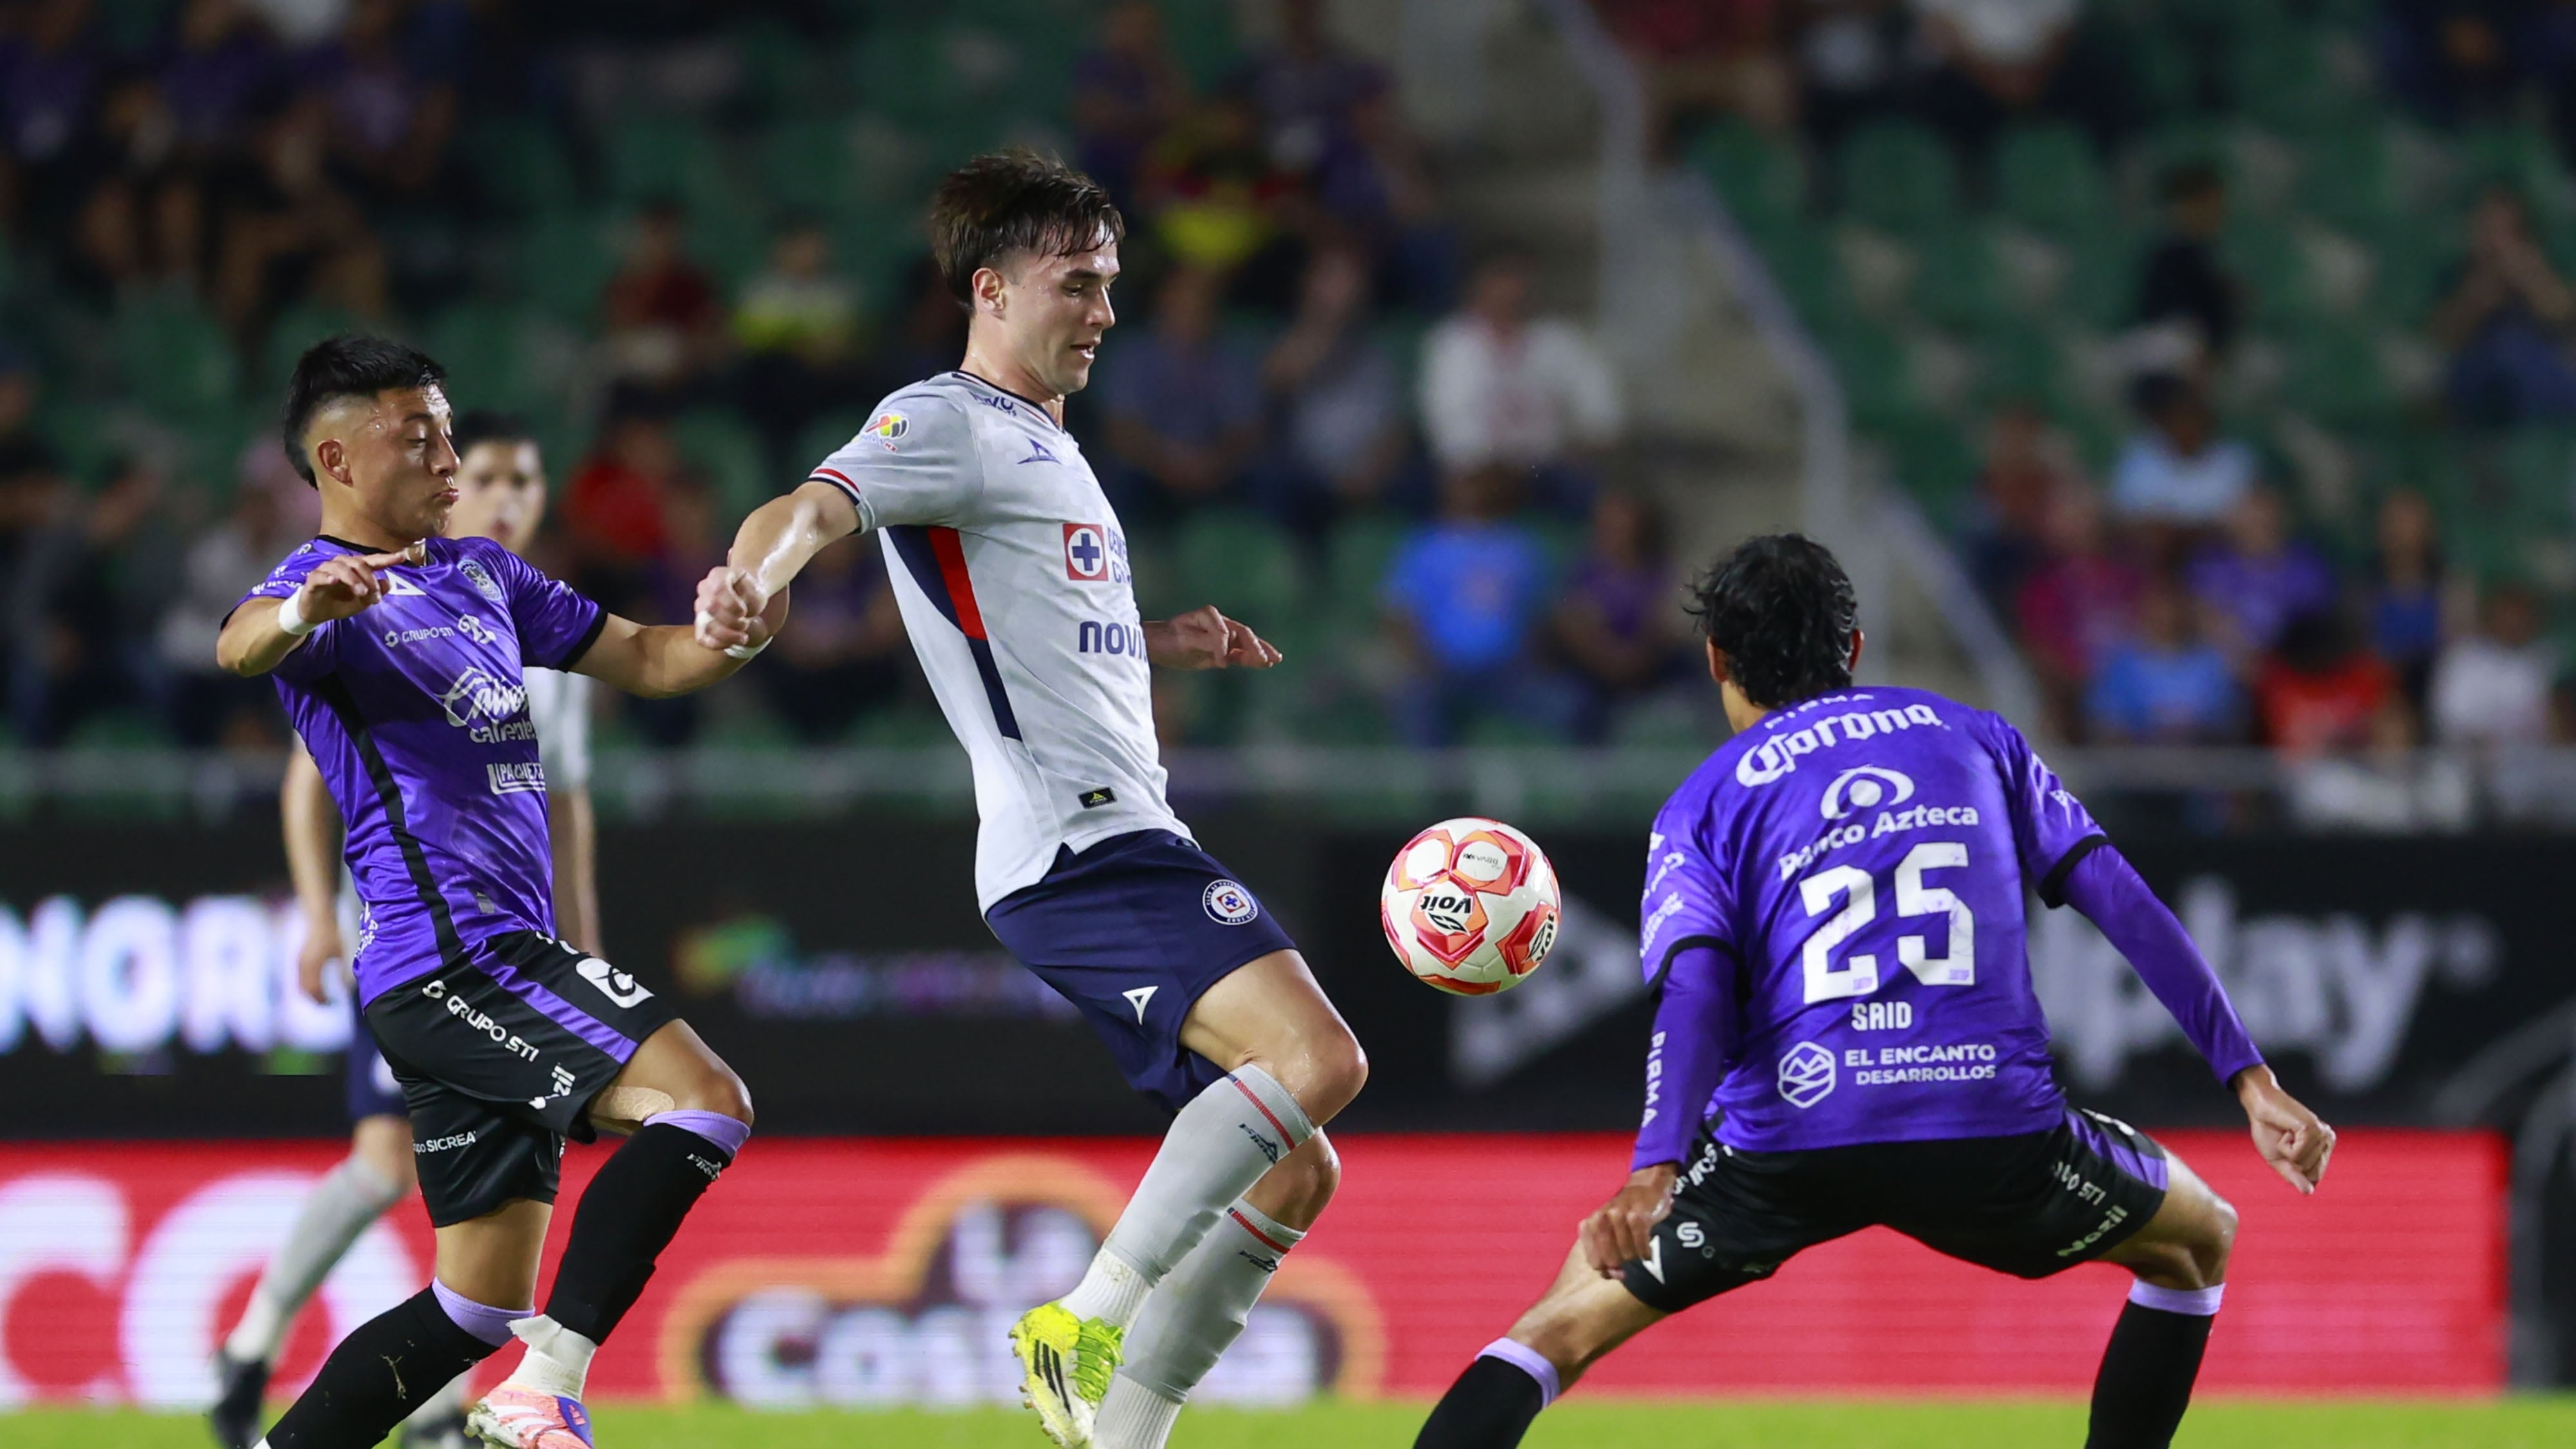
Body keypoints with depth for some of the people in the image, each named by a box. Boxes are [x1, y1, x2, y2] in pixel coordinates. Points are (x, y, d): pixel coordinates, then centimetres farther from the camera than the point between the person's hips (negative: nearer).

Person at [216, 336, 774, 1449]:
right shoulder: (329, 589, -6)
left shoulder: (482, 576, 20)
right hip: (448, 955, -9)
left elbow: (645, 659, 24)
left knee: (482, 1303, 9)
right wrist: (306, 608, -54)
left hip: (502, 960, 9)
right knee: (704, 1101, -23)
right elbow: (240, 645, -30)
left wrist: (734, 639, 1)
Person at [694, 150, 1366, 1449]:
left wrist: (1164, 642, 28)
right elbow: (818, 506, -23)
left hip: (1132, 844, 10)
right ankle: (1089, 1318, -21)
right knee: (1318, 1058, -26)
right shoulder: (949, 422, -4)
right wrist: (750, 579, -45)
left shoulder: (1047, 449, 25)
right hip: (1075, 844, -10)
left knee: (1291, 1173, 9)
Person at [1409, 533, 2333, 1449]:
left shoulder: (1704, 806, 14)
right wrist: (2249, 1079, 10)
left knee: (1577, 1311, 18)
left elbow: (1693, 996, -5)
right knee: (2198, 1243, 29)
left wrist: (1655, 1173, -18)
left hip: (1790, 1139, 0)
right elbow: (2126, 905, 11)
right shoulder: (1974, 739, 21)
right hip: (1995, 1134, 1)